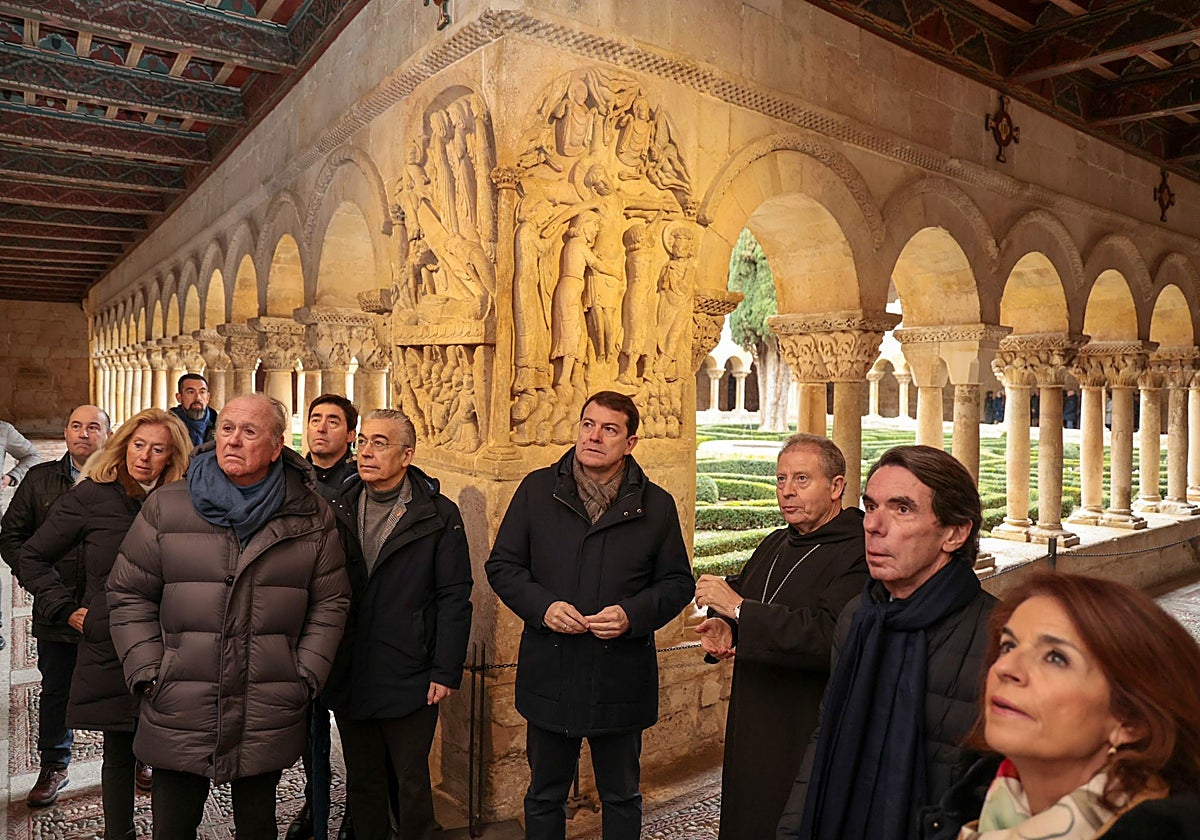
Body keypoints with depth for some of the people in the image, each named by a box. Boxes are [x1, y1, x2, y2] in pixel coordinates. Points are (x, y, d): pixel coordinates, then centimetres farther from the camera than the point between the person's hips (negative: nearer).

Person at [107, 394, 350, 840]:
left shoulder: (311, 517, -1)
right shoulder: (165, 507, -1)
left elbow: (330, 603, 3)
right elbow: (129, 593, 4)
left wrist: (305, 678, -2)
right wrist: (148, 674, -2)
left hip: (269, 720, 0)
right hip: (179, 717, 0)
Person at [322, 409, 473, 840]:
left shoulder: (439, 515, -7)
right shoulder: (339, 510, 4)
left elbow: (454, 598, -8)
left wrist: (446, 672, -11)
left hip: (409, 679, -4)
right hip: (349, 678, 4)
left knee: (413, 784, 9)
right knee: (362, 783, 18)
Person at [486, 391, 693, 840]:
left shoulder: (656, 504, -1)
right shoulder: (537, 489, -1)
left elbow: (678, 582, 3)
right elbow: (501, 564, 2)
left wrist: (633, 614, -16)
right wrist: (541, 606, -15)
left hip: (622, 680, 0)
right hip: (549, 679, 1)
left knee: (621, 799, 19)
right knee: (544, 796, 19)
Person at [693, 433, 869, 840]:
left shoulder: (858, 555, -18)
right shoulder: (776, 544, 10)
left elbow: (831, 638, -31)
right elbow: (738, 587, 24)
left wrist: (739, 608, -26)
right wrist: (722, 623, 0)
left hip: (810, 738, -8)